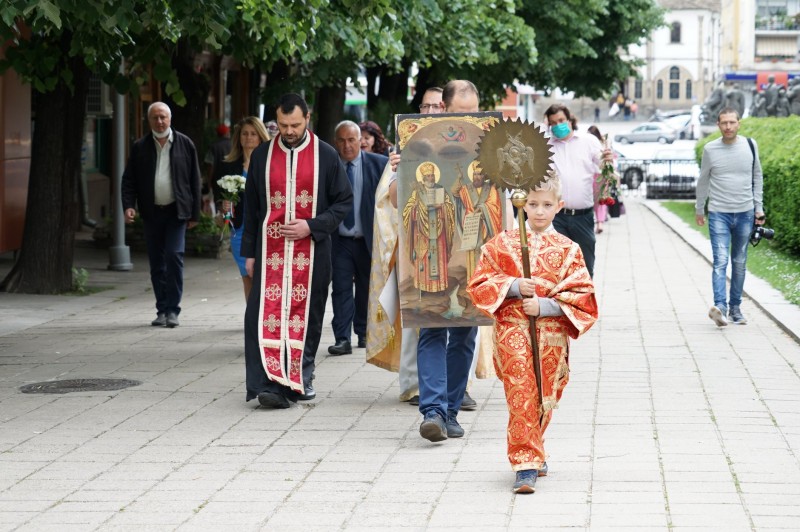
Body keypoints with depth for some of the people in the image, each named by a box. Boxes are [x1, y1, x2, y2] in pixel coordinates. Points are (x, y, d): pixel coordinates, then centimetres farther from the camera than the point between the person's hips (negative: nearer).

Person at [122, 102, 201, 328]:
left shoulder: (185, 144, 2)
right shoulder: (140, 147, 4)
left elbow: (194, 180, 4)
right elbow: (129, 180, 5)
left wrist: (194, 213, 1)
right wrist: (128, 206, -11)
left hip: (176, 211, -2)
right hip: (152, 213, 2)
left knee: (174, 256, -12)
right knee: (157, 263, 6)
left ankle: (172, 310, -6)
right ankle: (162, 310, 14)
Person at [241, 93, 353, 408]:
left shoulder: (326, 156, 2)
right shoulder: (262, 156, 7)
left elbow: (345, 202, 3)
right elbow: (251, 208, 12)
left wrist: (312, 226, -11)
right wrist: (249, 252, 8)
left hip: (311, 251, 0)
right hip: (270, 250, 0)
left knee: (307, 315, 4)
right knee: (266, 314, -11)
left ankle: (302, 377, 16)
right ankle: (269, 384, -16)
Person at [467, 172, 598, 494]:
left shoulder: (568, 250, 3)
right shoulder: (502, 244, 4)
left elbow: (582, 296, 0)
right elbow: (480, 283, 4)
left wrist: (544, 305, -12)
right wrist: (512, 286, -11)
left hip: (552, 336, 1)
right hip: (512, 331, -1)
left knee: (544, 400, 10)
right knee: (521, 397, -9)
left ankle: (531, 452, 32)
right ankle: (526, 466, -8)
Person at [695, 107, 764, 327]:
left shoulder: (750, 145, 2)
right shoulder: (710, 149, -2)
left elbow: (757, 177, 13)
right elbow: (703, 181, 11)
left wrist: (759, 207, 10)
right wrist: (699, 210, 17)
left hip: (745, 213, 2)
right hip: (719, 214, -2)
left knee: (739, 264, 10)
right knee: (720, 261, -14)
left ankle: (735, 307, 19)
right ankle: (720, 307, -25)